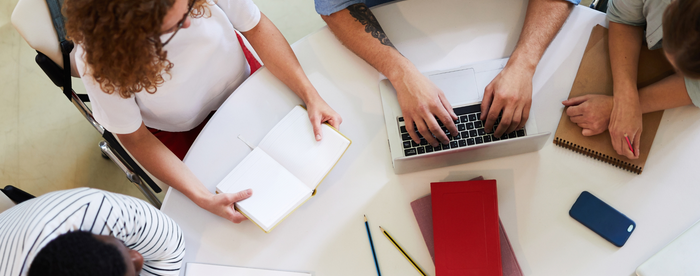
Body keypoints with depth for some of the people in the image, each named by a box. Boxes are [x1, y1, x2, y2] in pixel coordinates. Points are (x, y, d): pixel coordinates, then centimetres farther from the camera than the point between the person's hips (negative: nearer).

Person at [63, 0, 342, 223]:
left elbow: (257, 27, -16)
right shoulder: (98, 57, -35)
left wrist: (310, 95, -24)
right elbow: (134, 137, -21)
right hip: (181, 131, -2)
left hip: (241, 83, 3)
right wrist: (201, 197, -31)